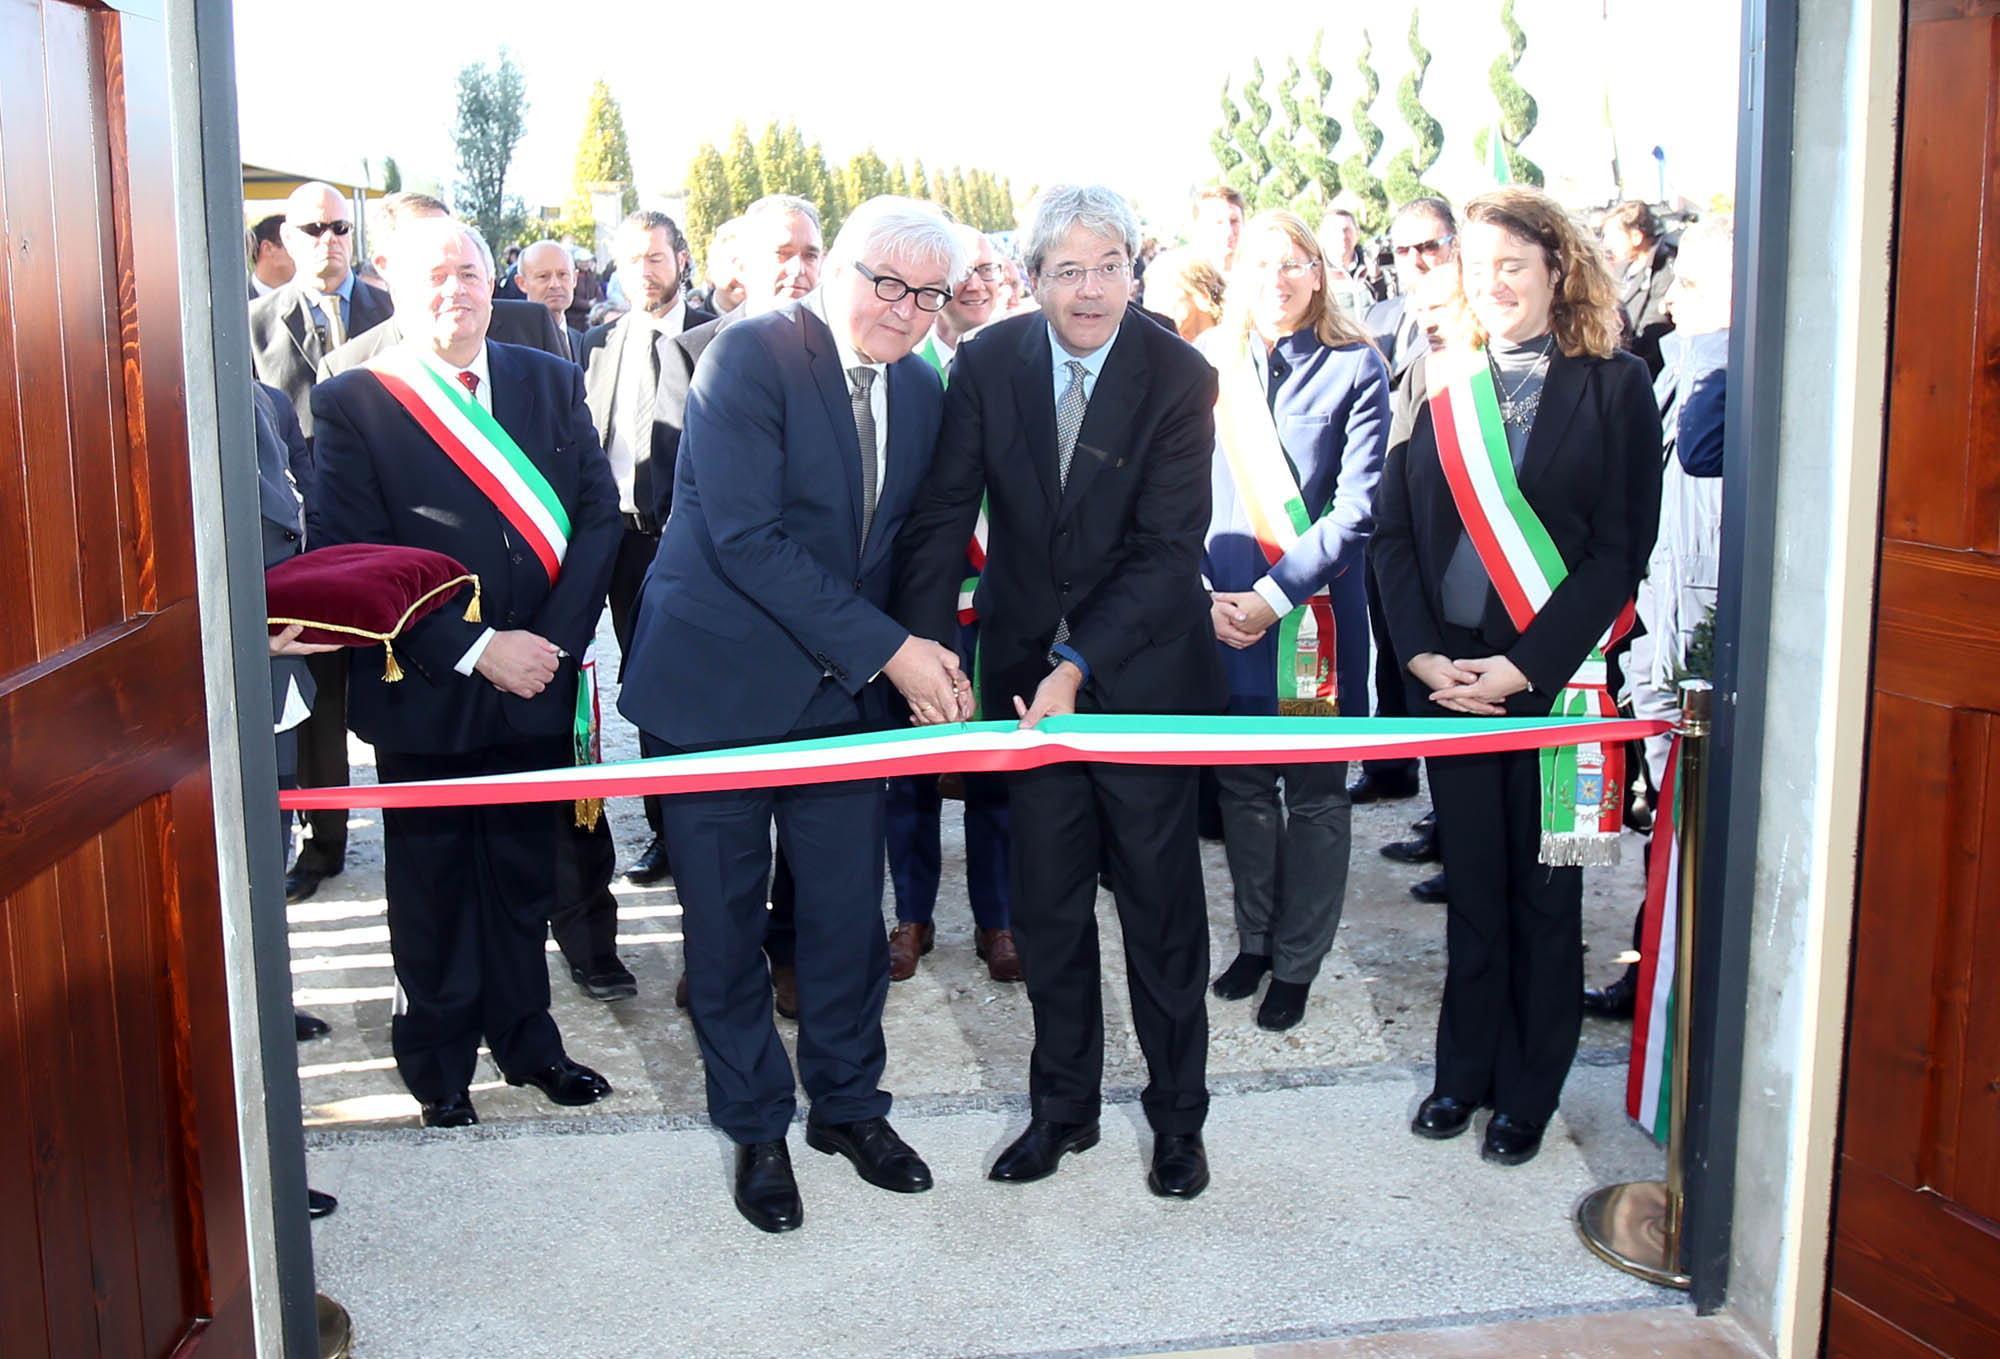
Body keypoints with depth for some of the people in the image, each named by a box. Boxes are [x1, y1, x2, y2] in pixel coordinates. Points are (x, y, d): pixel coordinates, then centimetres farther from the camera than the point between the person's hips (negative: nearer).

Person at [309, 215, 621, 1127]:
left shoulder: (552, 383, 4)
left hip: (534, 685, 3)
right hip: (426, 698, -3)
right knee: (432, 888, 13)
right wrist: (476, 650, -18)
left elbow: (599, 515, 1)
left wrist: (554, 641, -11)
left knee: (523, 875, 16)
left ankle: (523, 1036, 35)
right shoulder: (354, 403, -7)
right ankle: (437, 1058, 31)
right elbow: (350, 562, -12)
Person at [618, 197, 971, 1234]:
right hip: (719, 682, -5)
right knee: (725, 919, 6)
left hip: (846, 685, 5)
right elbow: (745, 536, -23)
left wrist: (930, 663, -3)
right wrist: (888, 650, -23)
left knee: (849, 908, 10)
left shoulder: (920, 389, 7)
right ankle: (756, 1127, 23)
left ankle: (847, 1102, 30)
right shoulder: (750, 356, -15)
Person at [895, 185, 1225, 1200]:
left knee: (1161, 901, 9)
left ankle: (1177, 1114, 27)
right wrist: (923, 648, -16)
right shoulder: (986, 364, -5)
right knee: (1046, 904, 10)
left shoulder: (1179, 377, -12)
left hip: (1143, 669, -2)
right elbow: (943, 514, -3)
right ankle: (1064, 1105, 29)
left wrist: (1080, 668, -24)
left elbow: (1167, 549, -16)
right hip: (1027, 669, 2)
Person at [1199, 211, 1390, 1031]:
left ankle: (1296, 962, 21)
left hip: (1316, 616, -2)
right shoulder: (1205, 367, 4)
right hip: (1222, 617, 3)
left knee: (1315, 795, 7)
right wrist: (1204, 593, -9)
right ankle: (1254, 941, 31)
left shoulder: (1355, 369, -4)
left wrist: (1272, 595, -17)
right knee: (1242, 788, 13)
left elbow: (1357, 510, -11)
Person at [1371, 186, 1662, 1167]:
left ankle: (1529, 1089, 22)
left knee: (1544, 888, 8)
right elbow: (1392, 532, 5)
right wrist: (1423, 654, -8)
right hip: (1448, 675, 3)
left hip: (1555, 676, -3)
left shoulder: (1614, 388, -3)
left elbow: (1621, 550, -8)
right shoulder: (1439, 387, 6)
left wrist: (1524, 665, -15)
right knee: (1471, 881, 13)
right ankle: (1465, 1069, 27)